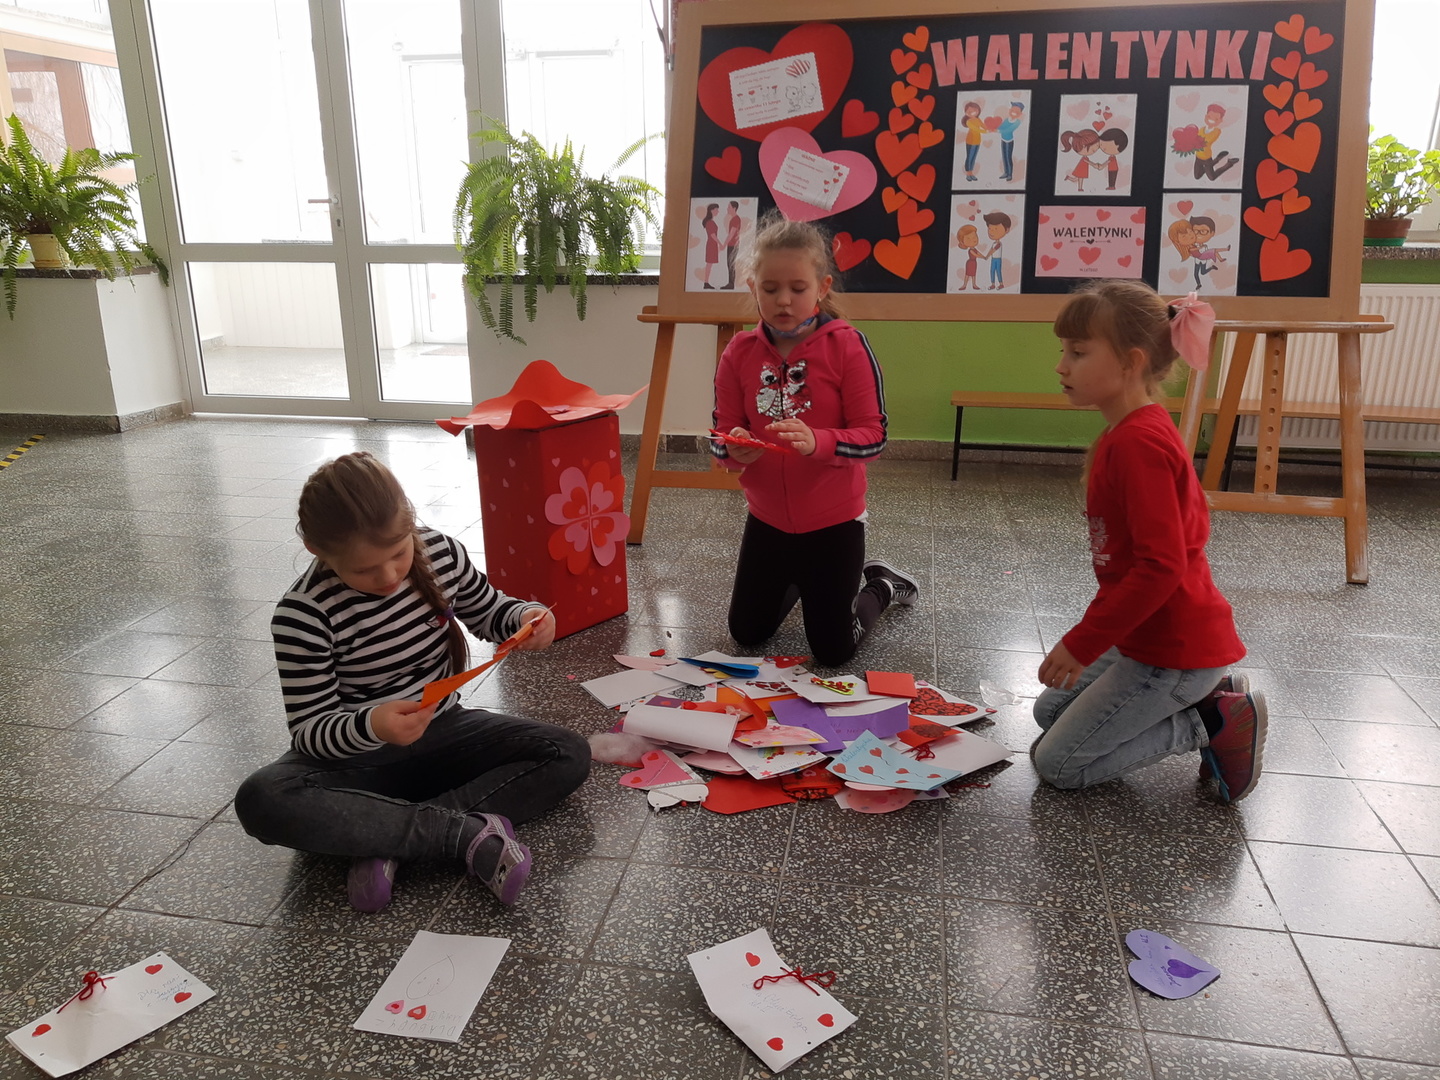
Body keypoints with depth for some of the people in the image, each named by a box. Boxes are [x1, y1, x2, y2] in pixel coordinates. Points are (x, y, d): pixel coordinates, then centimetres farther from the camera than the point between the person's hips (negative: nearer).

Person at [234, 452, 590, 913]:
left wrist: (526, 617, -15)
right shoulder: (303, 615, -21)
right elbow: (309, 730, -17)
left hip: (441, 734, 4)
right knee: (261, 800, -34)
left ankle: (385, 837, -23)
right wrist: (370, 726, -39)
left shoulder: (440, 552, -10)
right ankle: (469, 832, -32)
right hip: (354, 754, -3)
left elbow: (488, 611, 9)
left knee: (570, 755, -17)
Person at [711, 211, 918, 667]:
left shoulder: (847, 345, -17)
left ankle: (881, 586, 36)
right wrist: (736, 449, -29)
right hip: (767, 518, 4)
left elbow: (873, 435, -18)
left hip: (833, 521, -4)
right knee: (746, 634, 18)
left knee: (833, 652, 7)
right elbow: (721, 437, -5)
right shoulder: (740, 352, -7)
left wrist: (816, 442, -36)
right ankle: (798, 581, 46)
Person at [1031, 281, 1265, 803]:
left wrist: (1082, 643, -23)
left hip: (1172, 651, -10)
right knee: (1048, 711, 20)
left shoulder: (1138, 444, -23)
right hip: (1149, 635, 10)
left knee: (1057, 762, -1)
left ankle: (1213, 724, 1)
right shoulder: (1142, 431, 8)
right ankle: (1207, 699, 14)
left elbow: (1160, 568, -29)